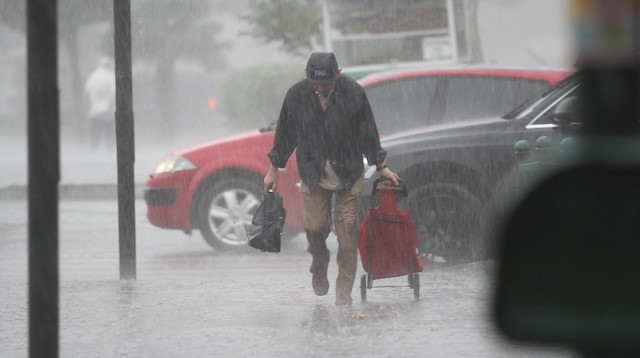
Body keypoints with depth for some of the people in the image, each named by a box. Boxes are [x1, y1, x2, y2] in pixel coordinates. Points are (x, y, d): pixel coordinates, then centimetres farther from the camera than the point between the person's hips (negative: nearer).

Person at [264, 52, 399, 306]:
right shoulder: (297, 95, -10)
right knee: (315, 227, -4)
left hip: (349, 174, -1)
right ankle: (319, 266, 28)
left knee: (347, 228, -2)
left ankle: (344, 289, 7)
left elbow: (368, 133, 0)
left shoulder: (353, 93, -12)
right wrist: (273, 169, 10)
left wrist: (381, 166, 6)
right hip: (313, 175, 1)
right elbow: (285, 133, 4)